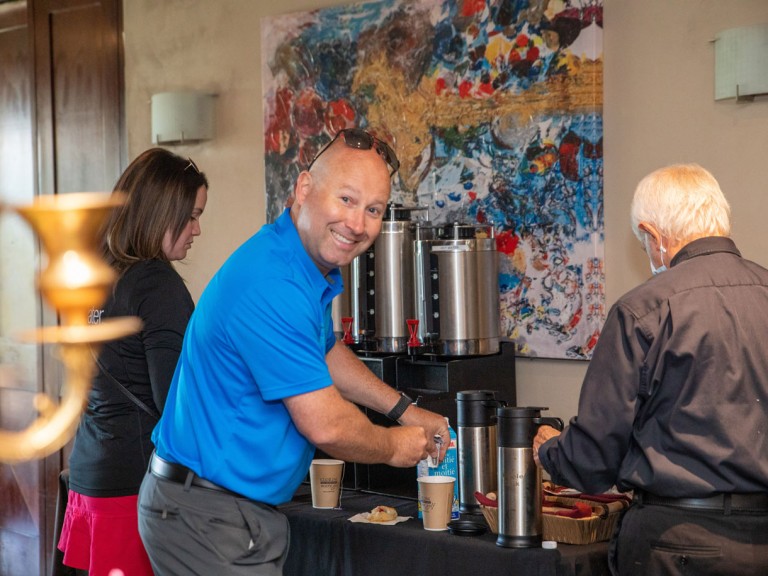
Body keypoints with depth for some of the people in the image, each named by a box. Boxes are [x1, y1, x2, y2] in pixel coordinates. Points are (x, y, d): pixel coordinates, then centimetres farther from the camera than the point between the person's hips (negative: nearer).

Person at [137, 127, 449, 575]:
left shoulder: (313, 267, 7)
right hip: (206, 518, -10)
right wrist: (395, 447, -5)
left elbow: (327, 354, 27)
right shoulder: (270, 287, -26)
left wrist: (406, 412, 25)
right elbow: (325, 425, -23)